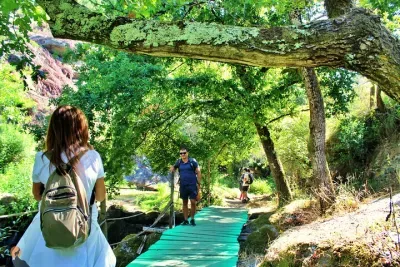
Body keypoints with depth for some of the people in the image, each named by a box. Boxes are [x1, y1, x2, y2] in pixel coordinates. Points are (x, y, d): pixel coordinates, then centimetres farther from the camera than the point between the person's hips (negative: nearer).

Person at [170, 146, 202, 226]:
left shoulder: (192, 161, -4)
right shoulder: (178, 162, 5)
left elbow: (198, 172, 0)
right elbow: (173, 168, 21)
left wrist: (199, 183, -4)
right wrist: (172, 169, -4)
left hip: (192, 185, -3)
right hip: (183, 186, 3)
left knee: (193, 202, -4)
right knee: (184, 203, 9)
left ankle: (192, 219, 13)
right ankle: (185, 220, 17)